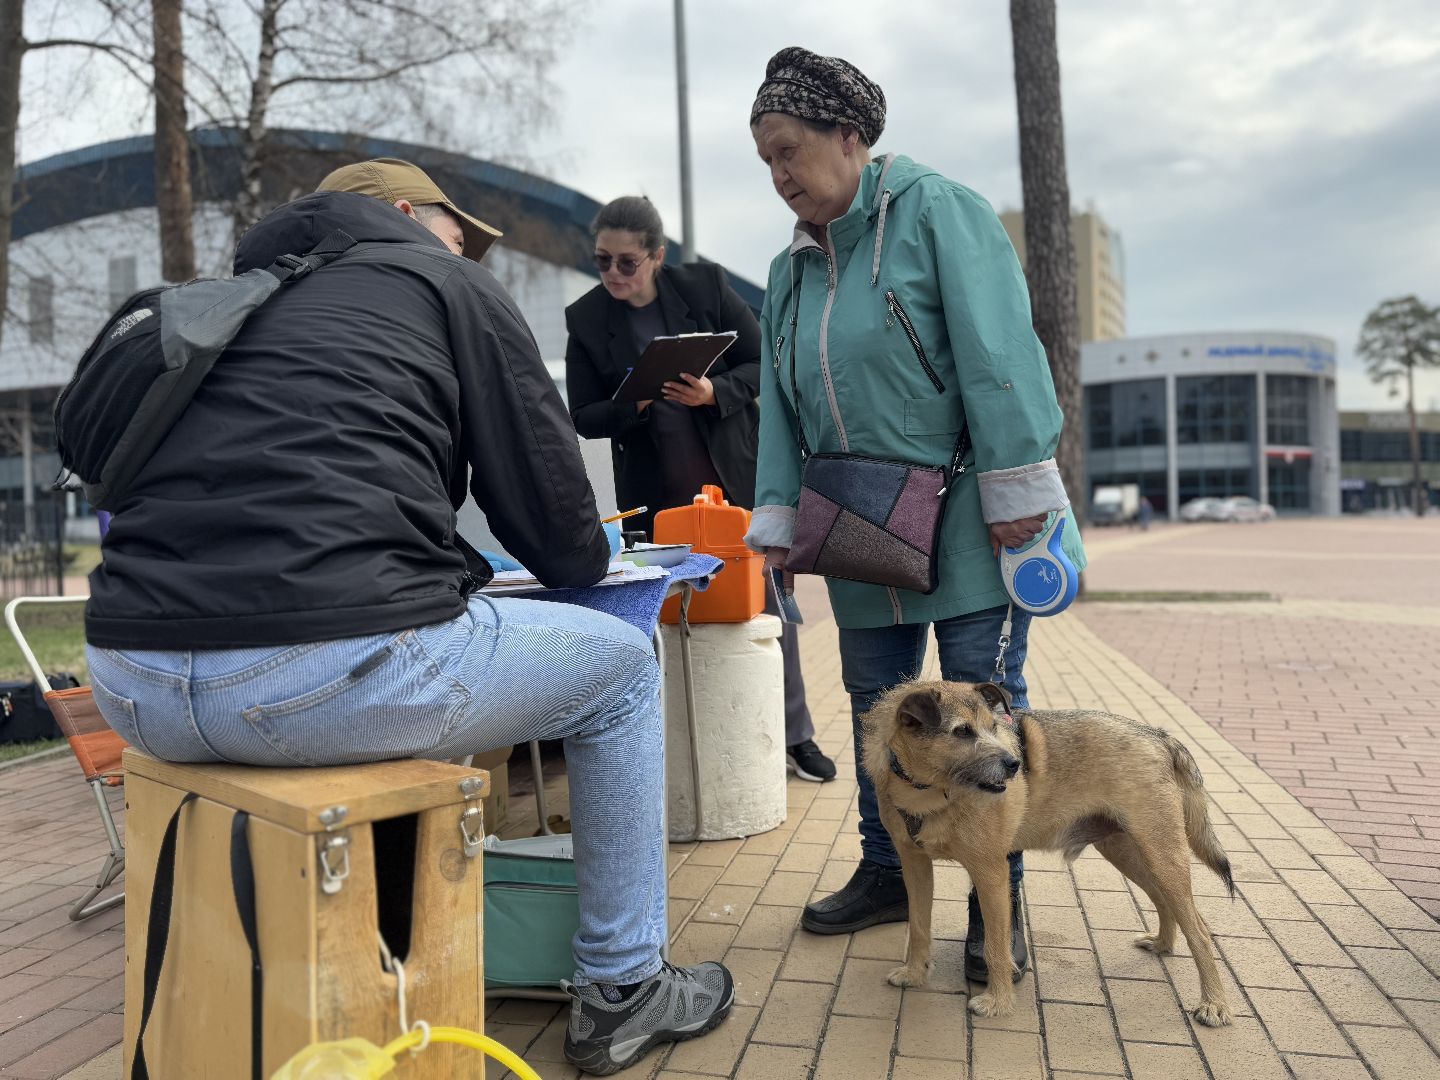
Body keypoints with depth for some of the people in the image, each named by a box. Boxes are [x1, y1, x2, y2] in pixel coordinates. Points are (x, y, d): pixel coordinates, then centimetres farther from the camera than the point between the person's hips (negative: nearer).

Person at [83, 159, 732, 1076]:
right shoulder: (449, 284, 9)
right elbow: (565, 538, 5)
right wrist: (587, 560, 28)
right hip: (330, 664, -7)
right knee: (620, 667, 15)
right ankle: (621, 991, 23)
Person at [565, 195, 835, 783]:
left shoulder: (705, 284, -3)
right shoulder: (586, 319, -1)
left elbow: (763, 364, -1)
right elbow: (583, 418, 0)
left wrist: (714, 392, -20)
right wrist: (632, 405, -20)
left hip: (736, 477, 0)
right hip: (657, 496, 0)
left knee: (766, 601, 6)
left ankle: (794, 736, 20)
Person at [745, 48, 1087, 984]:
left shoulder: (938, 211, -5)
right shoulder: (792, 269, 16)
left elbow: (998, 354, -13)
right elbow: (780, 406, 16)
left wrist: (1015, 490, -17)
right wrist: (779, 517, 9)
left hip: (963, 521, -6)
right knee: (875, 704, 13)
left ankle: (997, 897, 16)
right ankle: (887, 872, 29)